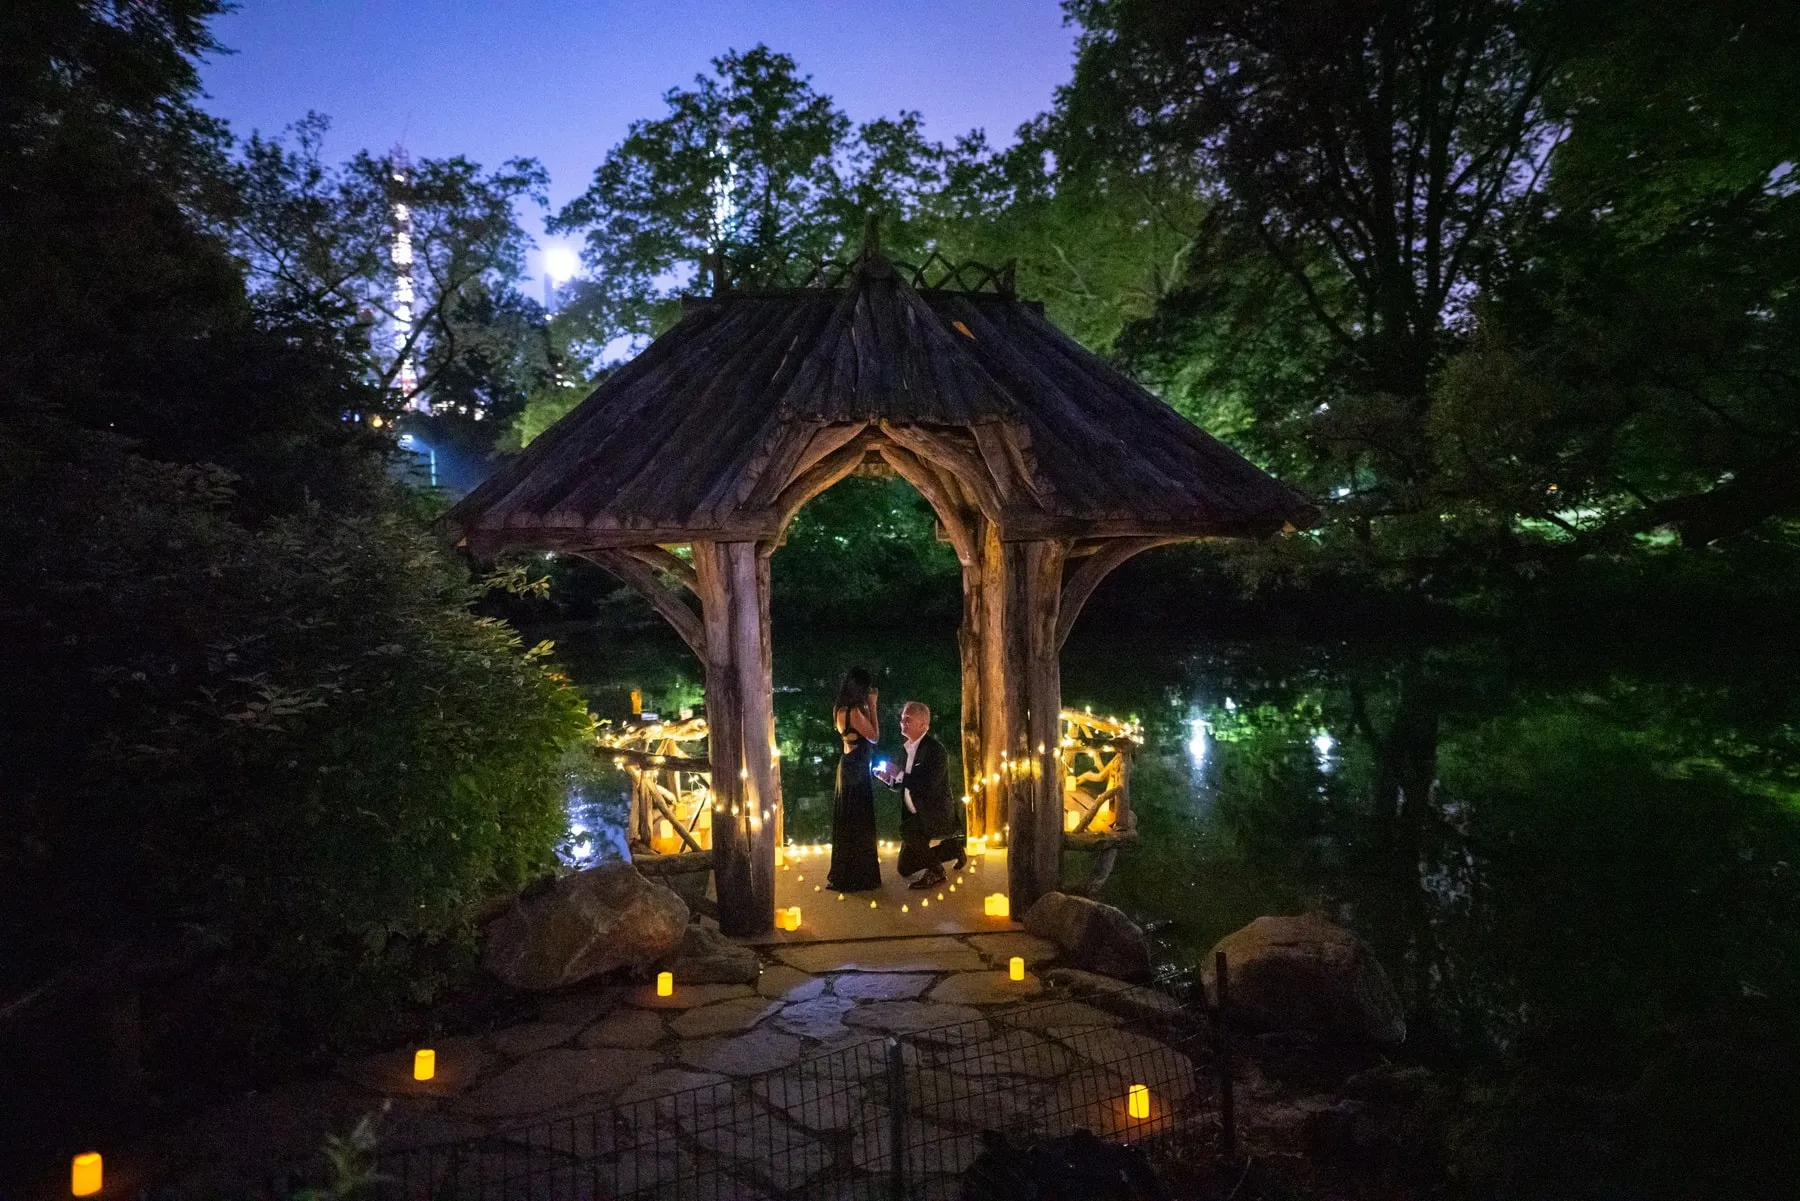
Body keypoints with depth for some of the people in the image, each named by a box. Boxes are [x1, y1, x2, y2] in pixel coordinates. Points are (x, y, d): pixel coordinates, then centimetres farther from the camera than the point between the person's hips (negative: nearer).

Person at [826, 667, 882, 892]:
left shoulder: (843, 709, 8)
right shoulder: (853, 711, -21)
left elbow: (866, 732, 14)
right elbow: (874, 736, -13)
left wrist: (869, 706, 9)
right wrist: (872, 706, -10)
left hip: (850, 767, 10)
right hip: (856, 769, -10)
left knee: (848, 821, 17)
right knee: (857, 822, -1)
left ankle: (845, 874, 28)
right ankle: (856, 877, 7)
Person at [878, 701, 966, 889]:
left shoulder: (934, 749, -19)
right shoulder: (909, 748, 7)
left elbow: (929, 786, -28)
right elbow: (904, 787, 14)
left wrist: (900, 775, -25)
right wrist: (888, 779, -6)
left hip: (935, 815, -9)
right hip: (916, 816, 9)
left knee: (906, 829, -36)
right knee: (905, 869, 14)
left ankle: (935, 871, -14)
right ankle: (952, 846, 29)